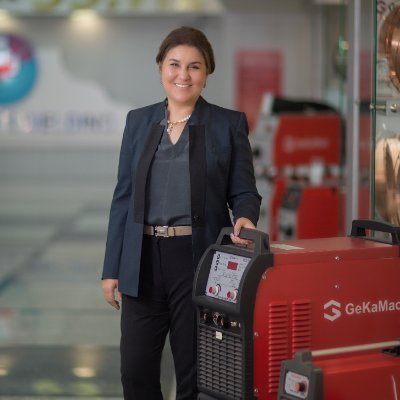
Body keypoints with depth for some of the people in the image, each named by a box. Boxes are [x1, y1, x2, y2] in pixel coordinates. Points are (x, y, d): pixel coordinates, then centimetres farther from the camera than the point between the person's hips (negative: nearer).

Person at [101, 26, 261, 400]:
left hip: (199, 260, -3)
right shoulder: (138, 121, 9)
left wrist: (244, 217, -21)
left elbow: (244, 192, 3)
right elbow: (123, 197, 9)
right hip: (144, 261, 3)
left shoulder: (229, 124, 1)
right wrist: (112, 268, 6)